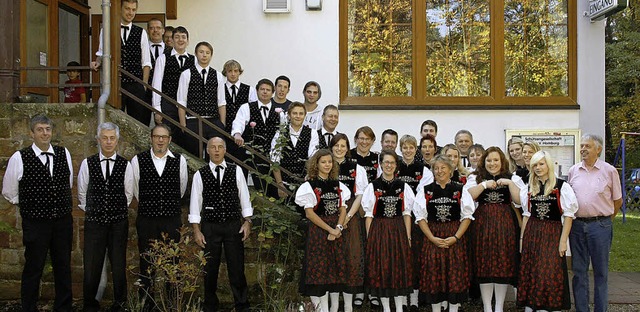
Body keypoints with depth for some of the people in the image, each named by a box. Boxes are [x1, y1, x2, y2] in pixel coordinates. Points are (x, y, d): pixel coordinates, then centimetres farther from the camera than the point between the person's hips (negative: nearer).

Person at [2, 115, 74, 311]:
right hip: (35, 223, -4)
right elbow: (9, 193, 3)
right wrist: (30, 206, 9)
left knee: (63, 268, 14)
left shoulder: (64, 154, 3)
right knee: (33, 269, 5)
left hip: (63, 221, 4)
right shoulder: (19, 158, -9)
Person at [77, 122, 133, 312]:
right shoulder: (88, 164, -1)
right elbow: (82, 193, 10)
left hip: (119, 223, 0)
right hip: (94, 222, 0)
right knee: (91, 266, 5)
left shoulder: (125, 165, -2)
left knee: (119, 266, 8)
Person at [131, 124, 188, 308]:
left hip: (172, 220, 1)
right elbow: (135, 189, 12)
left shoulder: (179, 160, 3)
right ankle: (145, 303, 15)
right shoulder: (138, 160, 0)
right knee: (146, 264, 5)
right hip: (146, 221, -1)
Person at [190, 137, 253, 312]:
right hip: (210, 227, 0)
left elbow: (244, 198, 5)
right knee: (210, 269, 10)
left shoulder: (236, 171, 2)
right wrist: (196, 230, -3)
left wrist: (247, 222, -1)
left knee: (237, 268, 4)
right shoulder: (200, 175, 0)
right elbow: (195, 204, 1)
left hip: (233, 226, 0)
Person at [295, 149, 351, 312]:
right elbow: (309, 213, -11)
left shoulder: (338, 185, 10)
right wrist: (330, 229, -14)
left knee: (335, 269, 6)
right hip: (318, 231, -5)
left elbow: (343, 209, 7)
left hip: (336, 231, 5)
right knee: (319, 268, -4)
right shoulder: (309, 185, -4)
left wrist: (338, 228, -10)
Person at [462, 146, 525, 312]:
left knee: (503, 263, 2)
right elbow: (468, 196, -7)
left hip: (505, 223, 0)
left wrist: (509, 183, -11)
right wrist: (484, 185, -16)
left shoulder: (512, 178, 10)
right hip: (483, 223, 0)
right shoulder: (476, 178, 9)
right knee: (484, 264, 1)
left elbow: (519, 200, -2)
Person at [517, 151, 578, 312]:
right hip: (532, 234, 5)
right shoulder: (530, 188, 11)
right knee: (530, 273, 6)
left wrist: (563, 240, -11)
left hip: (553, 234, -4)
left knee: (552, 273, -4)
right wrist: (522, 238, 9)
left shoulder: (562, 186, -6)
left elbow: (568, 215, -8)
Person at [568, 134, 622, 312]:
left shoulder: (609, 171, -1)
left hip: (600, 226, -3)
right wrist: (572, 218, 9)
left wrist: (605, 219, 9)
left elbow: (618, 200, 6)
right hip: (577, 224, 3)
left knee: (600, 271, 5)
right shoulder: (573, 171, 7)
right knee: (579, 270, 8)